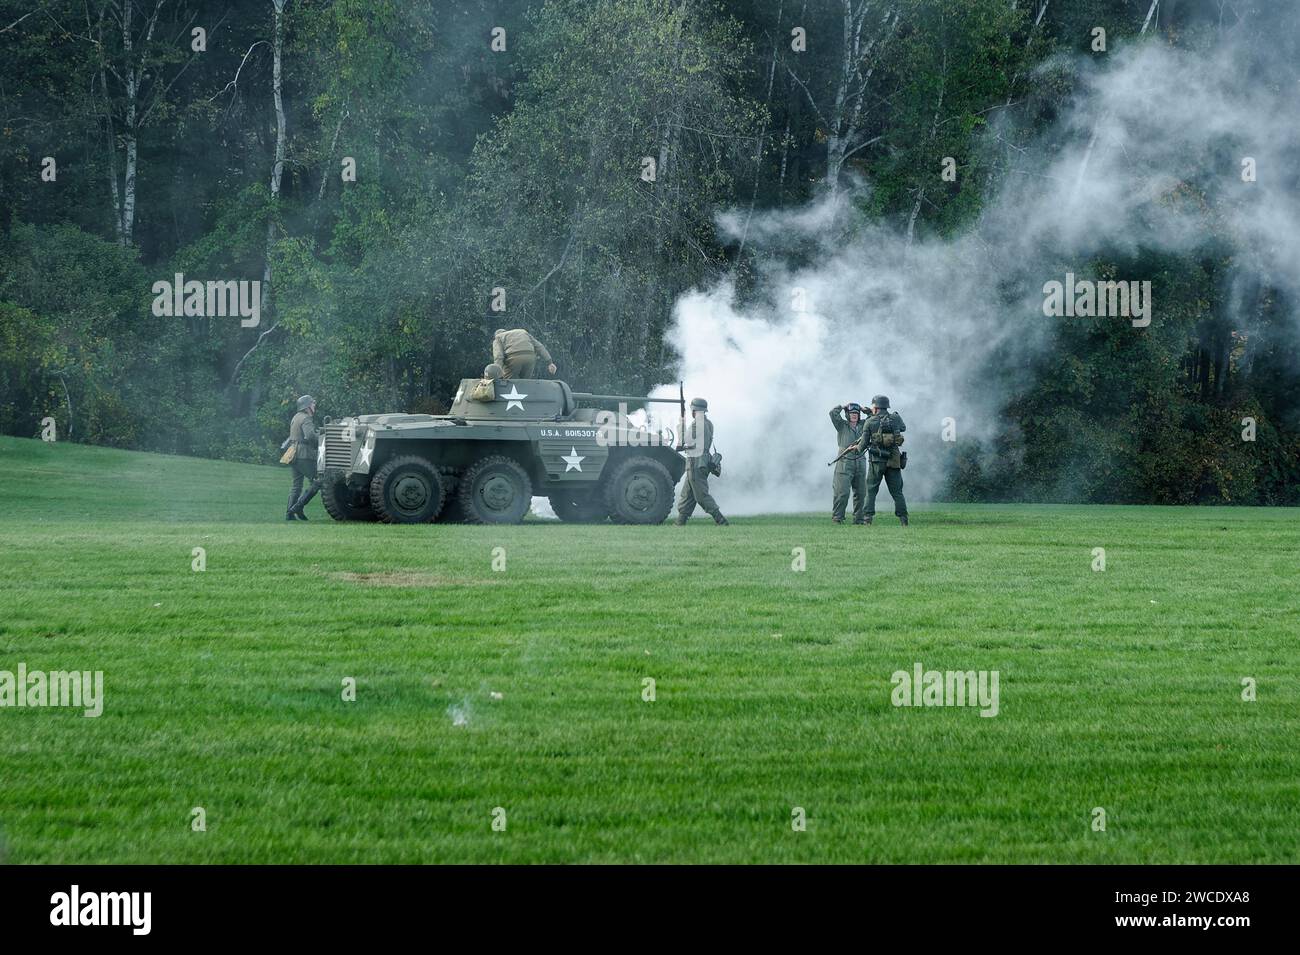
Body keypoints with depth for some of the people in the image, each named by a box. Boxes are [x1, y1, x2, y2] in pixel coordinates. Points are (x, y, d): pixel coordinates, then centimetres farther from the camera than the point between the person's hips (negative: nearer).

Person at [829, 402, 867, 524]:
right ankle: (837, 517, -2)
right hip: (845, 463, -5)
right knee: (842, 492, -9)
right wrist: (844, 406, 2)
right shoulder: (842, 426, 1)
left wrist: (863, 409, 11)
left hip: (860, 463, 5)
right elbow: (833, 413, -11)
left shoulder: (862, 426, 13)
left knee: (860, 493, 6)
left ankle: (858, 518, 14)